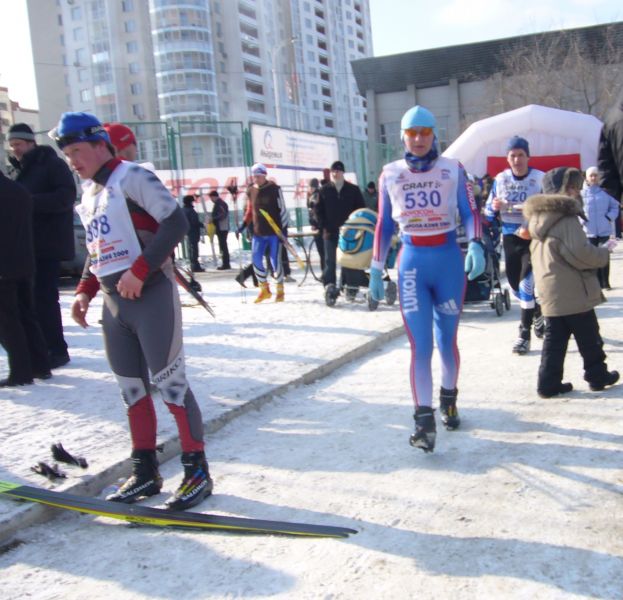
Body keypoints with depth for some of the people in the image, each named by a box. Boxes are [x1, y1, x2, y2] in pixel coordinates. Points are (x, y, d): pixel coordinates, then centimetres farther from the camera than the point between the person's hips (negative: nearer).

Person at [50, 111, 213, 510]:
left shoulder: (133, 178, -8)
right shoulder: (89, 194, 18)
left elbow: (176, 223, -18)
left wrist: (139, 271, -21)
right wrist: (85, 291, 12)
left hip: (152, 295, -8)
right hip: (114, 302, 8)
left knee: (170, 383, -6)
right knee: (132, 388, 10)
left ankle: (197, 471, 5)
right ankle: (145, 472, 22)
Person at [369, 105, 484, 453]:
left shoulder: (453, 170, 2)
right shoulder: (391, 174, 6)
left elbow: (470, 212, -3)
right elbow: (384, 224, 11)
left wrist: (476, 245, -22)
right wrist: (376, 268, 9)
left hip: (449, 260, 0)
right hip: (412, 264, 0)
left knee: (447, 342, 12)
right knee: (421, 346, -6)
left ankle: (449, 398, 36)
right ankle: (424, 420, -1)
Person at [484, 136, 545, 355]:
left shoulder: (540, 179, -8)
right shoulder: (500, 179, 3)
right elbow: (489, 212, 8)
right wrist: (494, 208, -14)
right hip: (510, 238, 5)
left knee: (526, 284, -13)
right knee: (515, 284, 15)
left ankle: (525, 335, -2)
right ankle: (537, 313, 44)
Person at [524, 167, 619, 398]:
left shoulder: (538, 219, 12)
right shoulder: (566, 218, -17)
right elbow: (580, 254, -22)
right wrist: (604, 251, -3)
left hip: (550, 292, 8)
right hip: (573, 291, -8)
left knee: (554, 337, 10)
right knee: (588, 336, 9)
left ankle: (549, 382, 9)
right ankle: (597, 375, 22)